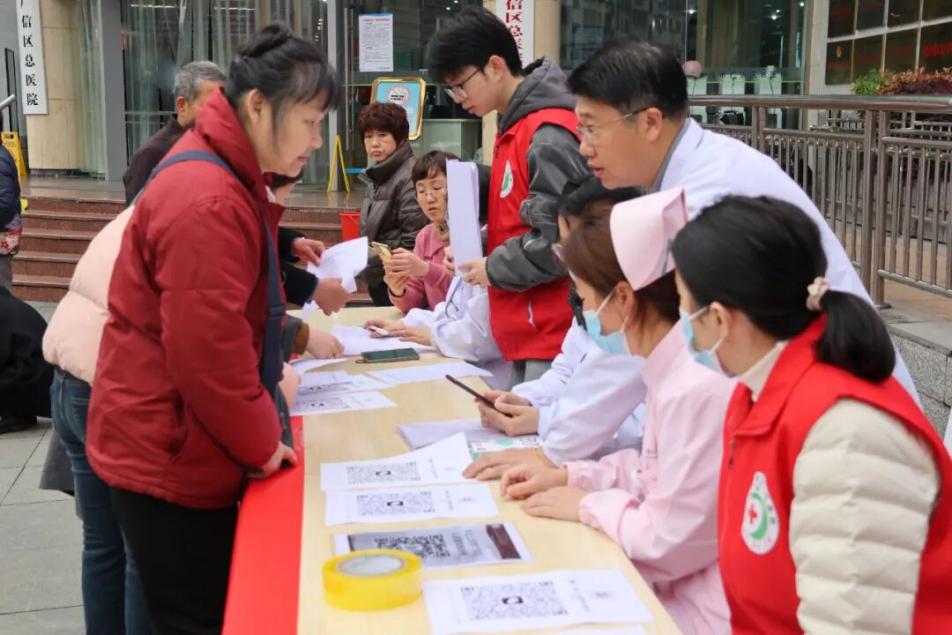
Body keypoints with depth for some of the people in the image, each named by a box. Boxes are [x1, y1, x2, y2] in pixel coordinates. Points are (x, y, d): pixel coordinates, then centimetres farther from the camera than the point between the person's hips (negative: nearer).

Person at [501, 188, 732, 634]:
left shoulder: (698, 389, -28)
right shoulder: (674, 368, 4)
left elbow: (668, 543, -24)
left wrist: (586, 505, -10)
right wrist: (568, 477, 8)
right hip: (671, 588, 9)